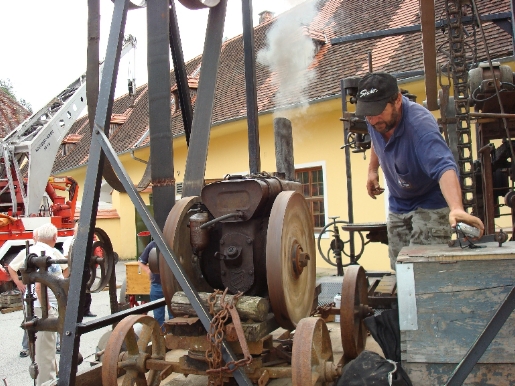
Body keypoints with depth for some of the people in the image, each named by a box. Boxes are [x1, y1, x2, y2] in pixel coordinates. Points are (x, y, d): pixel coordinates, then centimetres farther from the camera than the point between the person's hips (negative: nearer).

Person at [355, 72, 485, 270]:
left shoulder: (420, 124, -34)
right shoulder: (375, 120, -13)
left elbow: (444, 167, -49)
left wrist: (457, 209, -64)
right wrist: (372, 169, 5)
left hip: (430, 204, -7)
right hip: (397, 205, 7)